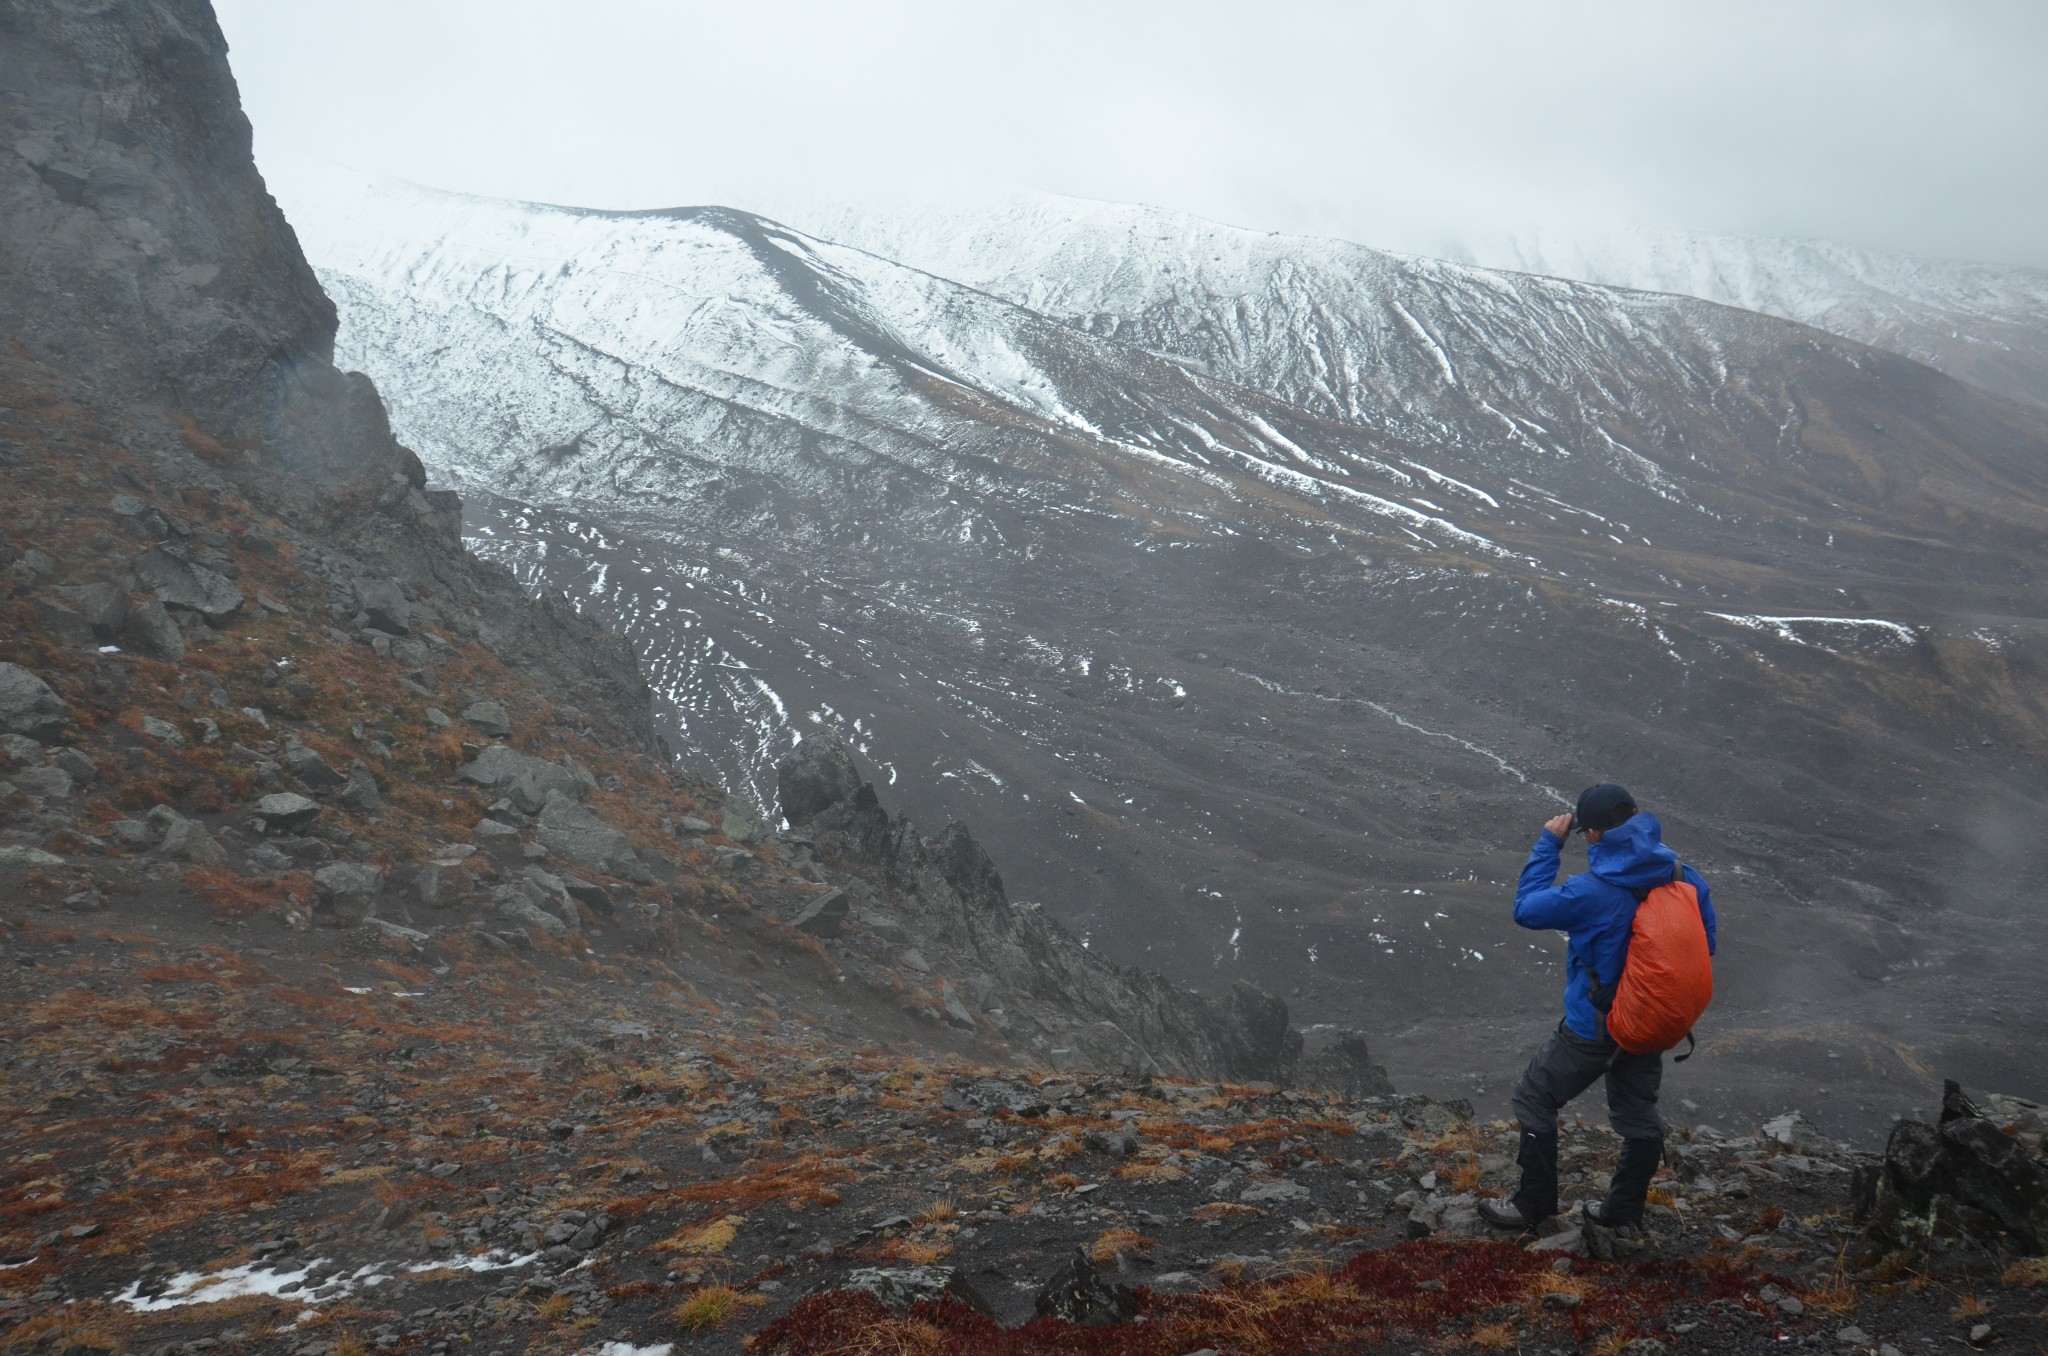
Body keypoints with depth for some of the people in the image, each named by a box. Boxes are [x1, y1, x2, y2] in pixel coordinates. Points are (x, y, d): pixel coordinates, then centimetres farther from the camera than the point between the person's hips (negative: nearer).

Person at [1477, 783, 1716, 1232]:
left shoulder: (1591, 893, -28)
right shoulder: (1684, 878, -8)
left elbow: (1526, 908, -14)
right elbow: (1704, 945, 4)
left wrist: (1548, 844, -9)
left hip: (1594, 1029, -6)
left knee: (1535, 1098, 11)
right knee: (1638, 1115, 21)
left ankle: (1533, 1204, 19)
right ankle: (1624, 1209, 36)